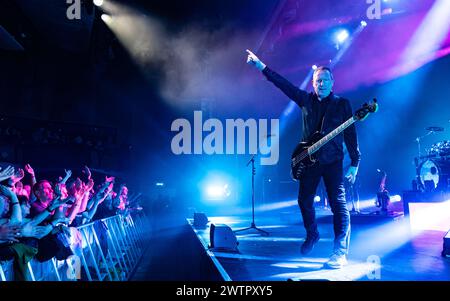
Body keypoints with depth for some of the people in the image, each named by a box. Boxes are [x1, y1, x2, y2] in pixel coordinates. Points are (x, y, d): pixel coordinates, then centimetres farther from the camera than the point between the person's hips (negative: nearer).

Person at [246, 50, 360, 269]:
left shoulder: (342, 104, 3)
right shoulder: (306, 100, 9)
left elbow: (350, 134, 1)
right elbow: (284, 84, 4)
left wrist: (355, 163, -5)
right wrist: (262, 67, -3)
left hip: (333, 161, -3)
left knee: (338, 203, -9)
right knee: (304, 201, 8)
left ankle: (340, 252, -5)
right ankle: (312, 235, 33)